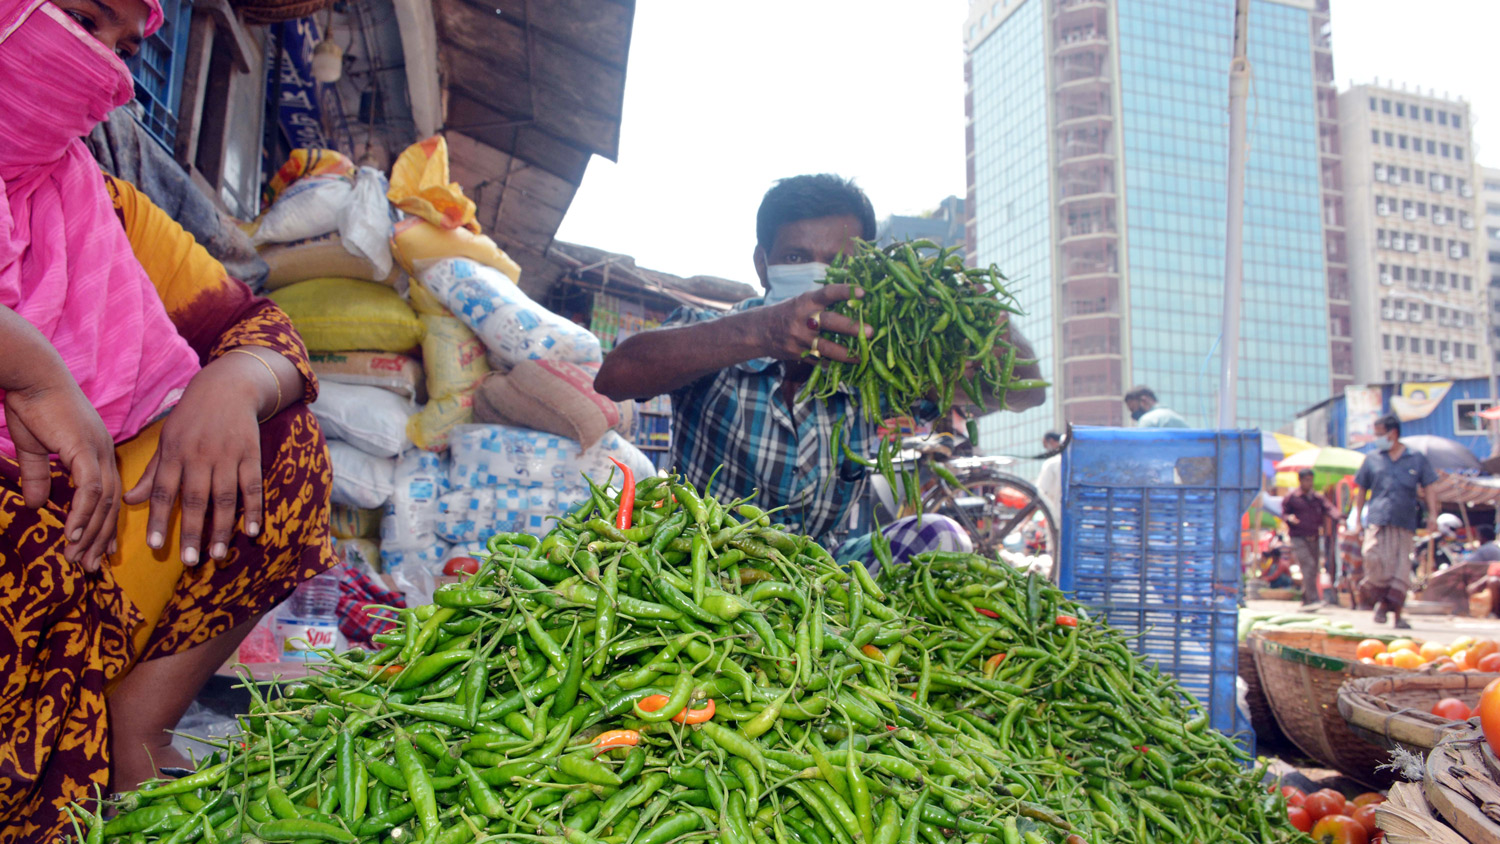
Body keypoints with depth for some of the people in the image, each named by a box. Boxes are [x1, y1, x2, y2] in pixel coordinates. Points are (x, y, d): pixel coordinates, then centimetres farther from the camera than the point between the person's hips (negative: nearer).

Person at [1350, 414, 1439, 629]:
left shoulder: (1417, 460, 9)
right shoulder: (1372, 460, 12)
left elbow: (1429, 488, 8)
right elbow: (1361, 490, 16)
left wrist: (1432, 514, -5)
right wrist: (1357, 520, 11)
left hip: (1405, 523, 0)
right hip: (1377, 520, 0)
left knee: (1401, 569, -1)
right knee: (1376, 560, -15)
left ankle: (1397, 614, 5)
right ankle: (1381, 602, 6)